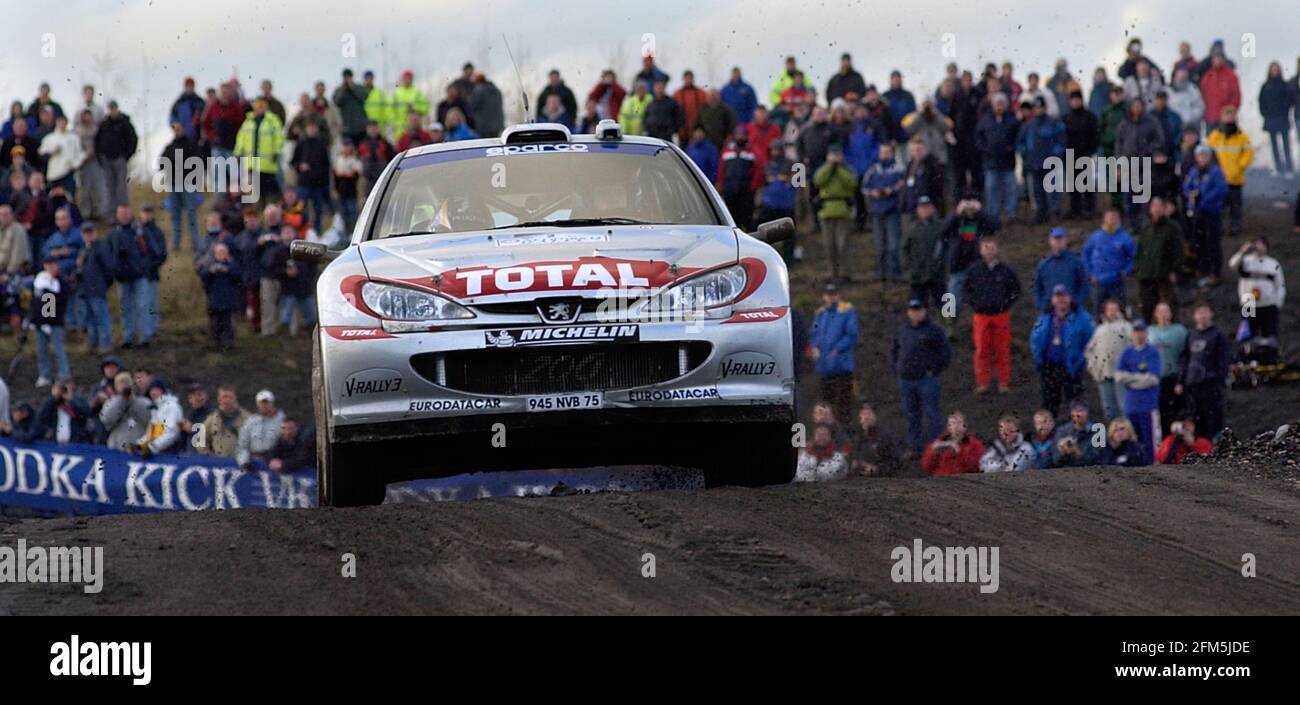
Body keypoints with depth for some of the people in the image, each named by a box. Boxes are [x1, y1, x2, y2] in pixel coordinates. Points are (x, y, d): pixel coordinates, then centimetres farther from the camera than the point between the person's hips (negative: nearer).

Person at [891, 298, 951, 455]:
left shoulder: (933, 331, -4)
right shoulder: (903, 330, 12)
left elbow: (946, 352, -6)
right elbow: (894, 350, 25)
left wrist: (934, 371, -9)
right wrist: (896, 368, 12)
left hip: (927, 379, -6)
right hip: (906, 380, 6)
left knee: (931, 414, -6)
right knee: (911, 415, 11)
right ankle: (915, 447, 19)